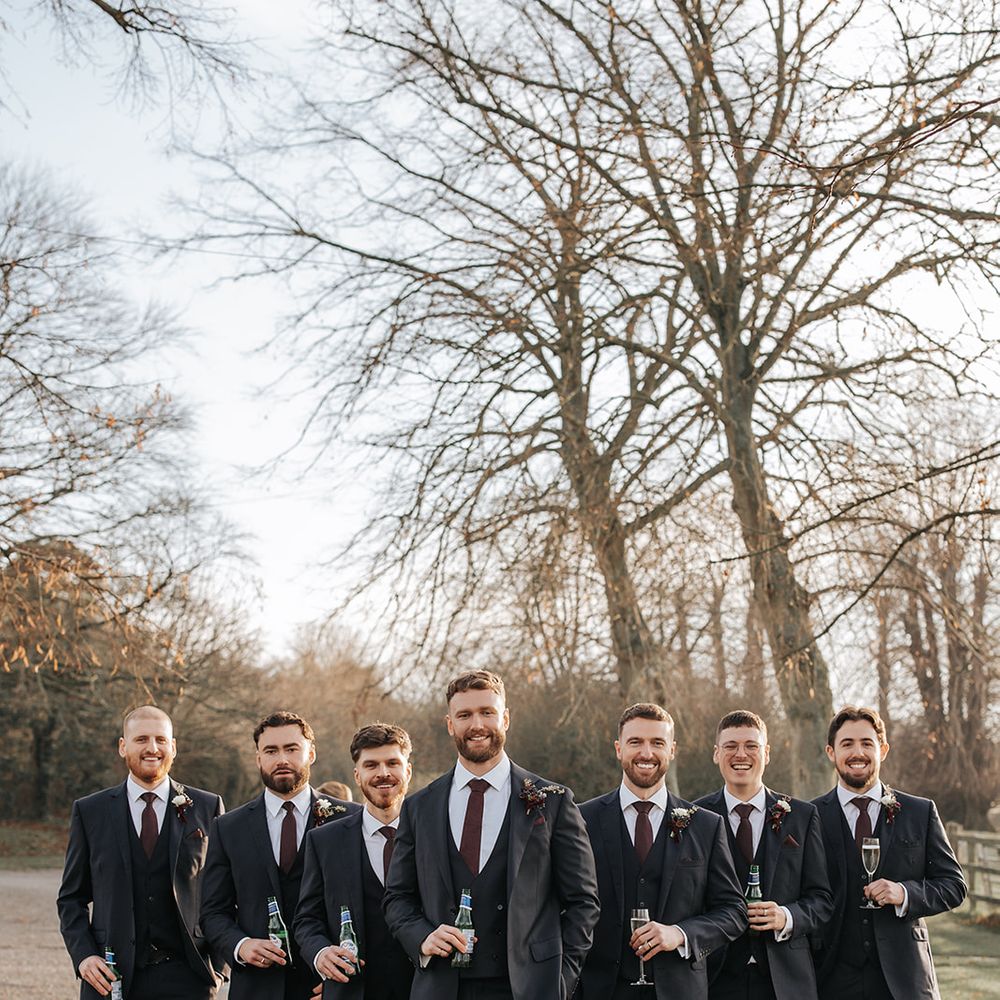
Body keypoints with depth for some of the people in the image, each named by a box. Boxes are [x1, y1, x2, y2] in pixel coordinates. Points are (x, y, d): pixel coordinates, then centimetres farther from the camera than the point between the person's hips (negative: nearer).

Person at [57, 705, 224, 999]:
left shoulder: (207, 807, 5)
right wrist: (82, 955, -4)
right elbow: (71, 897, 10)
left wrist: (219, 964, -1)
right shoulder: (89, 811, 6)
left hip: (186, 976, 0)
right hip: (111, 976, 0)